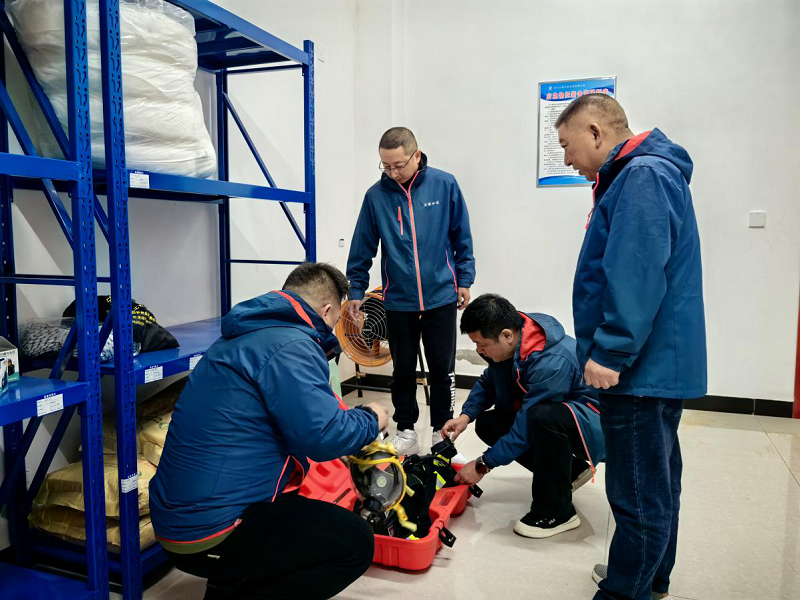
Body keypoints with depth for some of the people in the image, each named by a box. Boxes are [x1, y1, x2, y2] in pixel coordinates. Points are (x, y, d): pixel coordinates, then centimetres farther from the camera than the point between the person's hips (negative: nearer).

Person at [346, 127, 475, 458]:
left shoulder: (444, 185, -6)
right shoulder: (376, 195, -5)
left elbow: (462, 237, 2)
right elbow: (362, 248, 2)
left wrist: (465, 280, 1)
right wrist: (355, 291, 3)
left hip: (441, 297, -1)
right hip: (398, 301, 1)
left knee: (443, 370, 8)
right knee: (403, 369, 11)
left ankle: (443, 434, 24)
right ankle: (405, 432, 27)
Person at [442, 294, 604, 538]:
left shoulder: (552, 363, -34)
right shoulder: (510, 342, -8)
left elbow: (525, 427, -29)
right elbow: (488, 381, 9)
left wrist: (483, 465, -20)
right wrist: (466, 415, -8)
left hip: (595, 424, -9)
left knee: (544, 417, -39)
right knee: (487, 423, -1)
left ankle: (556, 512, -16)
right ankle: (570, 470, 11)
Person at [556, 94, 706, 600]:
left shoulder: (643, 177, -16)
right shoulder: (641, 175, 18)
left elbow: (637, 278, -27)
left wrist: (609, 353, -22)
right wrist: (608, 350, 22)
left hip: (643, 369, -11)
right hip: (660, 364, 11)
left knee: (640, 496, -1)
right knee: (657, 483, 22)